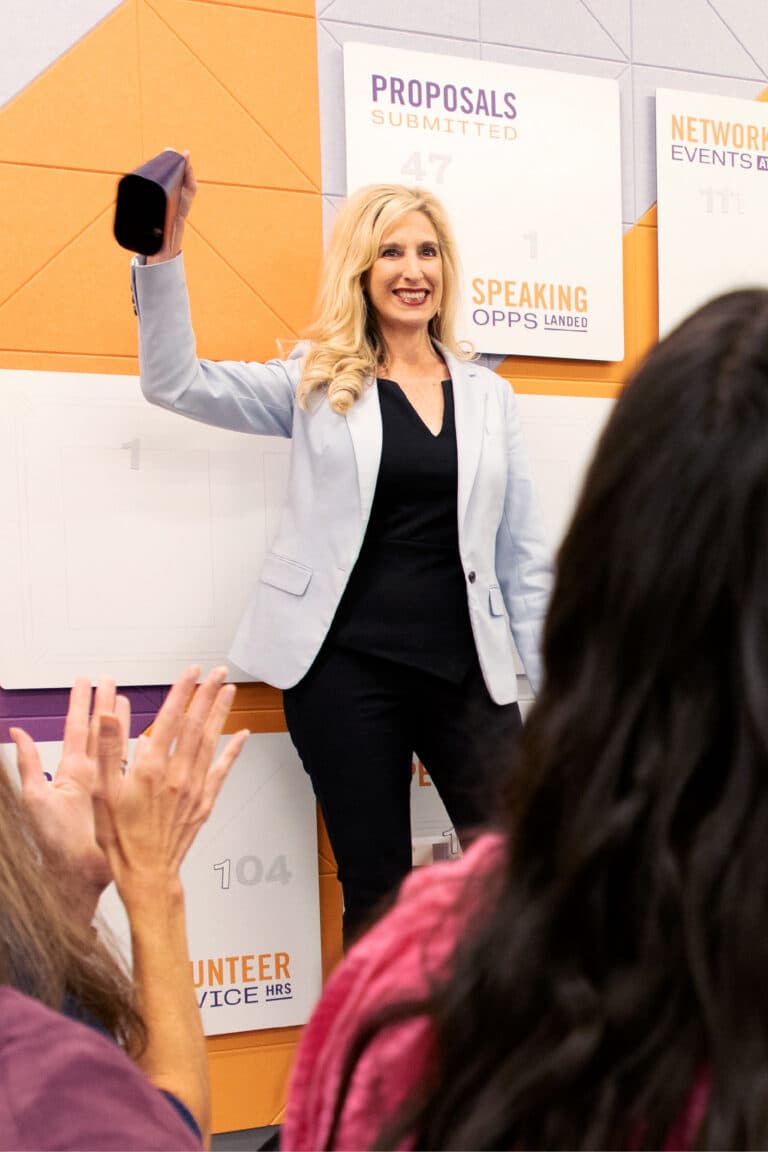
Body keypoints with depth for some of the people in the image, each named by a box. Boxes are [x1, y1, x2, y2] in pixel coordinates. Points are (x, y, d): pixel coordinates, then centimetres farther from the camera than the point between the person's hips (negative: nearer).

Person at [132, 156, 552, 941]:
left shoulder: (488, 395, 10)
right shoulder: (318, 384, 4)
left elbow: (523, 554, 10)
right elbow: (175, 381, -5)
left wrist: (557, 684, 7)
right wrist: (163, 250, -16)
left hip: (466, 671, 2)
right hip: (347, 670, -2)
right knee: (376, 894, 7)